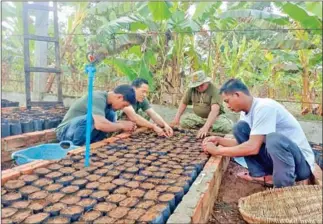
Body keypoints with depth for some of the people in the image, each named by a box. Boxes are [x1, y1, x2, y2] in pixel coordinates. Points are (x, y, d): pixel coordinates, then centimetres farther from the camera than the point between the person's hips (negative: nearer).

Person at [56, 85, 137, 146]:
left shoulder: (108, 100, 1)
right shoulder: (98, 98, -26)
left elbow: (110, 122, 13)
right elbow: (100, 124, -41)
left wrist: (125, 124, -7)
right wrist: (122, 126, -25)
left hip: (84, 131, 8)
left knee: (111, 115, -7)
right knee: (92, 118, -36)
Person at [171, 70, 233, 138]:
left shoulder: (214, 90, -21)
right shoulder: (192, 89, -6)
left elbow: (215, 110, -34)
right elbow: (184, 103, 8)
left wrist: (206, 127, -45)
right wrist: (177, 117, -2)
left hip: (215, 117, -3)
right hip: (198, 117, 4)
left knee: (228, 125, -33)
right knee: (183, 120, -23)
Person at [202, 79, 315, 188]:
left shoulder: (264, 107, -24)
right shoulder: (246, 112, 3)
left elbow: (253, 147, -30)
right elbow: (242, 142, 11)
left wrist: (217, 150, -22)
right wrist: (219, 140, -2)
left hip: (302, 162, -8)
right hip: (276, 156, 8)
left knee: (274, 138, -39)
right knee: (240, 128, -2)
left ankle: (284, 187, -16)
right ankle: (260, 175, 0)